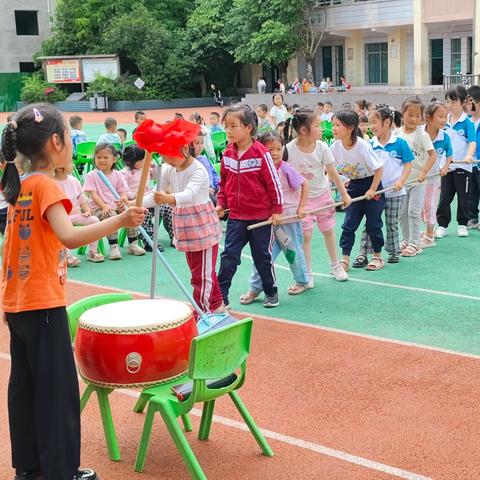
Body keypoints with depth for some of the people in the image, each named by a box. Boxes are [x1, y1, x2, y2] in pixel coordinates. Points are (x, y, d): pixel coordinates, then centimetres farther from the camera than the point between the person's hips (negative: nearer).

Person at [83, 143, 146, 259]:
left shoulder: (118, 175, 9)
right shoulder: (91, 176, -1)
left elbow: (123, 193, 4)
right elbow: (93, 195, -9)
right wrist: (104, 206, -23)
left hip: (116, 206, 4)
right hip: (99, 208, -4)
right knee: (111, 215, -35)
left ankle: (133, 244, -10)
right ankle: (113, 246, -32)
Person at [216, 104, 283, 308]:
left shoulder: (261, 153, -14)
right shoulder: (227, 154, 2)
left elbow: (274, 182, -9)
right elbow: (223, 182, 15)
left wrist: (277, 210, -6)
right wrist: (221, 204, 6)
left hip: (261, 216, -4)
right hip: (236, 216, 4)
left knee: (262, 256, 9)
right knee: (229, 255, 1)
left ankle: (271, 292, 26)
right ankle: (220, 295, 6)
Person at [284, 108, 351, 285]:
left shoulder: (321, 147, -13)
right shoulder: (289, 149, -21)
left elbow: (333, 172, -4)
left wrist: (344, 194, 1)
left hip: (322, 193, 3)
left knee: (328, 230, 15)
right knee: (305, 235, -4)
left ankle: (335, 266, 34)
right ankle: (308, 274, 8)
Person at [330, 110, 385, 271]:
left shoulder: (362, 145, -26)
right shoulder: (335, 146, -11)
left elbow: (379, 168, -18)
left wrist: (372, 190, -17)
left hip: (371, 184, -5)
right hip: (353, 186, 5)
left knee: (373, 224, 4)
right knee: (348, 224, 1)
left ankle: (377, 256, 21)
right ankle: (345, 259, 7)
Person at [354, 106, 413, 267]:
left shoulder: (400, 143, -9)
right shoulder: (371, 145, 0)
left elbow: (408, 164, -5)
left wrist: (401, 181, -16)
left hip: (394, 192, -2)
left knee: (392, 224, 12)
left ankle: (393, 251, 27)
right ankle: (363, 254, 0)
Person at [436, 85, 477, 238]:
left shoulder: (467, 122, -8)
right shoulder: (445, 122, 6)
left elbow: (472, 141, -16)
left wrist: (469, 156, -33)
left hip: (462, 166, -4)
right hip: (446, 166, 4)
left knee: (463, 197, 8)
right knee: (444, 198, 6)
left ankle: (462, 225, 20)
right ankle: (443, 226, 13)